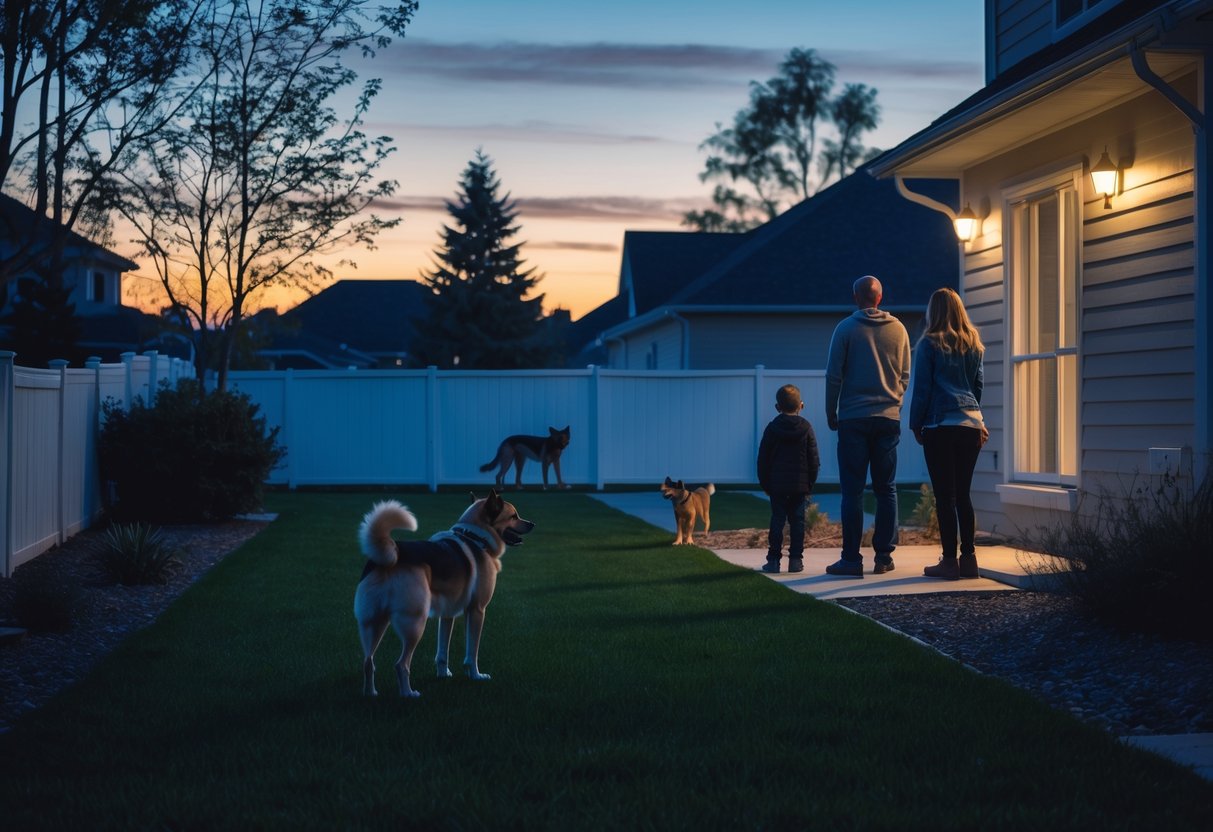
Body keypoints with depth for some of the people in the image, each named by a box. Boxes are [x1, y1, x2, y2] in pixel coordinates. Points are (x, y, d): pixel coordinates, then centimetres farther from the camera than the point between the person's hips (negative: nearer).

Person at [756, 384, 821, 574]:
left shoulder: (772, 428, 0)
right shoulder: (806, 428, 1)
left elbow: (763, 459, 2)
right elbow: (814, 460, 3)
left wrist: (765, 484, 11)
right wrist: (811, 483, 11)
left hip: (777, 485, 0)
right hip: (800, 485, 0)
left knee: (777, 521, 3)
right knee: (797, 521, 5)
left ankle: (773, 560, 0)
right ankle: (796, 560, 3)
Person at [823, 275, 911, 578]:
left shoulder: (846, 328, -3)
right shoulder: (898, 329, 6)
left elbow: (834, 376, -3)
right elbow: (905, 376, 12)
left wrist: (831, 413, 7)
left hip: (853, 419, -3)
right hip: (889, 419, 3)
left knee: (852, 490, -2)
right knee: (886, 489, 8)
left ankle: (851, 559, -4)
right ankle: (884, 556, 8)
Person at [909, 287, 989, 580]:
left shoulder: (929, 345, -4)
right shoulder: (974, 345, 12)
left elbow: (921, 389, -4)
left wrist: (916, 424, 4)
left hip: (941, 426, -5)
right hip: (971, 424, 5)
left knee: (945, 495, -2)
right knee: (963, 493, 11)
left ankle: (950, 561, -2)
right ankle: (968, 558, 11)